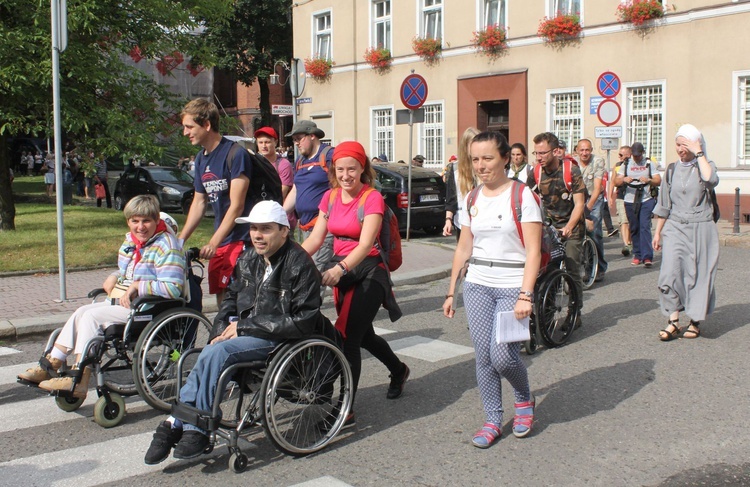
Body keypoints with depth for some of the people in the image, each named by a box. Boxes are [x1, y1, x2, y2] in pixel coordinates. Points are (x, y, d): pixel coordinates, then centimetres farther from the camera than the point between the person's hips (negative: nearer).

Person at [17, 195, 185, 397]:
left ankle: (79, 381, -17)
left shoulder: (166, 246, -15)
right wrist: (114, 277, 5)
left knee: (92, 316, -18)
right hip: (125, 302, 9)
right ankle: (51, 364, 3)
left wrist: (137, 286, -24)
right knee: (81, 312, -1)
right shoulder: (130, 241, 13)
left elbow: (172, 288, -23)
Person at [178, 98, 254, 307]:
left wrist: (213, 243, -19)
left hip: (242, 239, -8)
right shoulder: (201, 159, 12)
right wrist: (180, 240, 13)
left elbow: (236, 206, -16)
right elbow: (199, 203, 18)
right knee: (221, 299, 7)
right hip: (220, 241, 8)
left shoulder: (235, 154, -13)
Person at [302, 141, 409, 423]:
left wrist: (340, 269, -41)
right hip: (341, 271, 7)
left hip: (368, 271, -7)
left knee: (348, 338, -14)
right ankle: (399, 370, 48)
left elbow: (365, 243, -26)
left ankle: (346, 409, -7)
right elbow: (316, 238, 1)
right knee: (363, 335, 21)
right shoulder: (330, 197, 5)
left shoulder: (372, 198, -14)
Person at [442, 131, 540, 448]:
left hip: (512, 286, -5)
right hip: (477, 285, 5)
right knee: (483, 356, 2)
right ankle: (493, 421, 16)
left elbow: (533, 251, -11)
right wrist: (451, 291, 13)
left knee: (502, 355, -13)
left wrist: (525, 295, -19)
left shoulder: (522, 196, -6)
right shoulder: (472, 200, 10)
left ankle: (524, 399, 18)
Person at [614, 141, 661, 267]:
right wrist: (624, 180, -18)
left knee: (645, 227, -12)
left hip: (646, 200, -2)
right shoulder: (626, 164, 12)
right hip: (630, 201, 2)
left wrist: (648, 180, -21)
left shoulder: (649, 164, 7)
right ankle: (637, 255, 14)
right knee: (634, 229, 6)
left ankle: (647, 257, -14)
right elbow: (616, 181, 4)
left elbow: (659, 181, 0)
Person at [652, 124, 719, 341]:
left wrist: (698, 153, -17)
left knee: (699, 274, 2)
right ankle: (673, 321, -8)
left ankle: (695, 321, 15)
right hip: (675, 228, 2)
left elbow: (711, 180, -26)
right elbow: (664, 205, 14)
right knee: (670, 271, -12)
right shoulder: (672, 169, 9)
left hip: (701, 229, -2)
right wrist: (658, 231, 12)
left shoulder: (705, 165, 1)